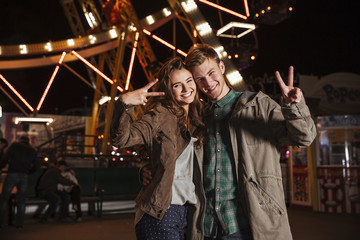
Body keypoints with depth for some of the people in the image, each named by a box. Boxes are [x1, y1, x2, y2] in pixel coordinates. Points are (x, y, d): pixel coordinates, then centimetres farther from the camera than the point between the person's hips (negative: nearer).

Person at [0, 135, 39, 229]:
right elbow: (36, 166, 14)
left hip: (12, 174, -3)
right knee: (21, 200, 9)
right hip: (24, 177, 3)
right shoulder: (32, 151, 14)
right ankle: (20, 223, 6)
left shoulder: (14, 146, 5)